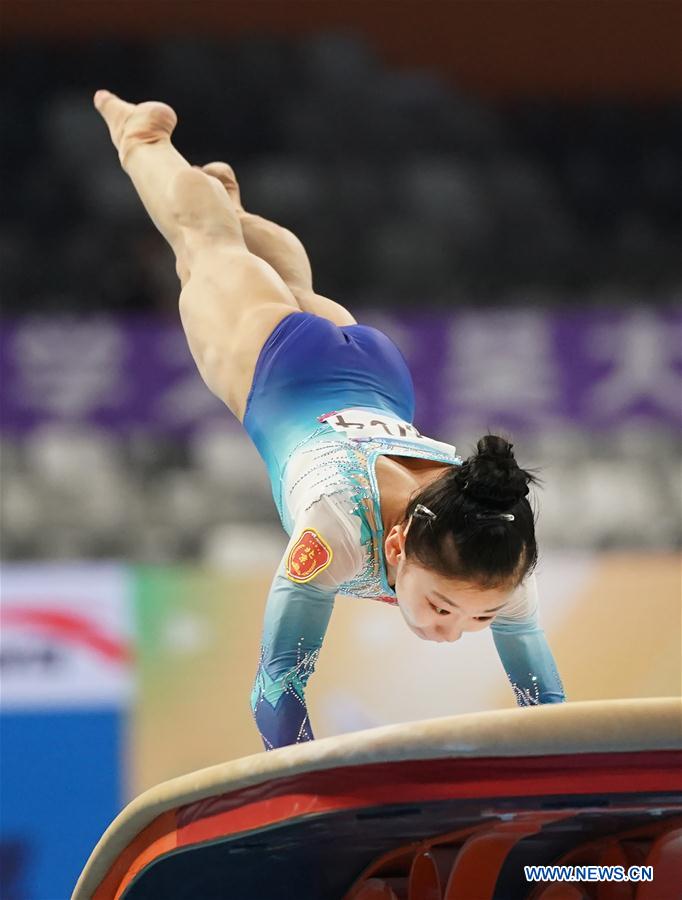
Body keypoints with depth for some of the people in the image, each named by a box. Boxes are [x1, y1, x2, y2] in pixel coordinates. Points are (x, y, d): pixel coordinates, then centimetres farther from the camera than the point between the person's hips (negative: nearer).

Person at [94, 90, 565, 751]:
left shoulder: (494, 550, -39)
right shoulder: (335, 528, -50)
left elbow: (544, 699, -32)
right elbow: (278, 685, -47)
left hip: (377, 379, 3)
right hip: (273, 369, -3)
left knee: (295, 296, 38)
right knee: (215, 256, 28)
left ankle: (225, 200, 69)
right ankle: (141, 135, 58)